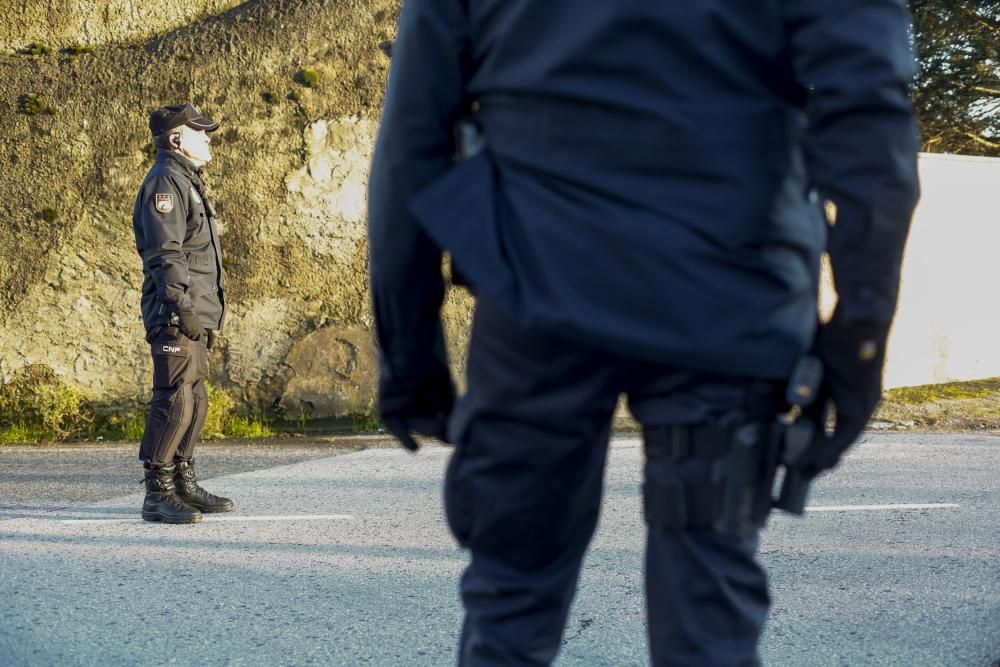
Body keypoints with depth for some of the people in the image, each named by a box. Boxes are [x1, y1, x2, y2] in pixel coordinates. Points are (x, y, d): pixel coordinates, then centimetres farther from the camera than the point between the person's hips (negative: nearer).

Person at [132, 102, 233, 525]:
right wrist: (182, 307, -24)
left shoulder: (186, 181, 23)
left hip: (195, 314, 10)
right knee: (174, 401, -11)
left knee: (195, 402, 14)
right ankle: (158, 494, -8)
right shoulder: (165, 181, -10)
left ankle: (184, 484, 21)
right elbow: (165, 253, -19)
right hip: (177, 315, -10)